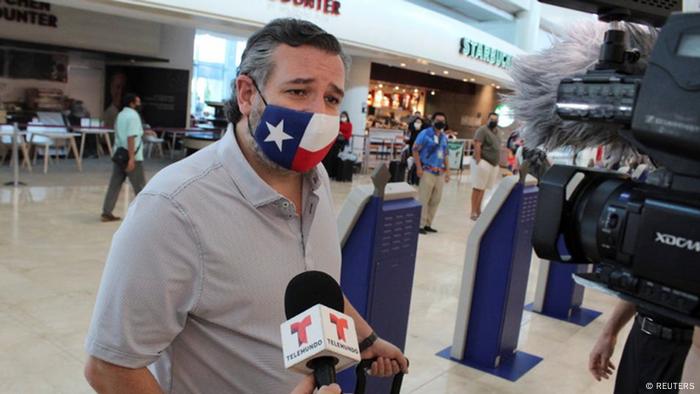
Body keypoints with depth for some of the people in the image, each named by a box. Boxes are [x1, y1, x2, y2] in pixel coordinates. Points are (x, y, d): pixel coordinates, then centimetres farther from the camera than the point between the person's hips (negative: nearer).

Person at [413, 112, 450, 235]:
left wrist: (447, 170, 16)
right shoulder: (425, 133, -5)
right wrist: (419, 167, -14)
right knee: (423, 199, -5)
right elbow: (415, 150, -8)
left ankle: (428, 224, 18)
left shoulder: (444, 137, 15)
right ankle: (420, 225, 2)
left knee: (435, 200, 9)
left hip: (440, 172, 7)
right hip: (428, 171, -7)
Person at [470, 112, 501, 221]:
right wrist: (478, 161, -20)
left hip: (494, 164, 8)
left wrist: (497, 163, 18)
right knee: (478, 188, -6)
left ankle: (478, 210, 16)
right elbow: (477, 145, -15)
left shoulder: (496, 131, 18)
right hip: (483, 162, -8)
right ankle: (474, 212, -4)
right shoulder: (483, 130, -7)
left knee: (483, 188, 10)